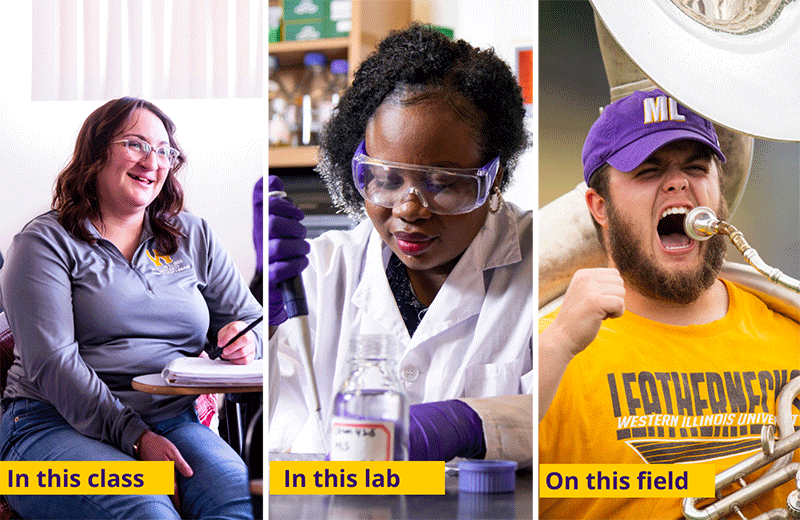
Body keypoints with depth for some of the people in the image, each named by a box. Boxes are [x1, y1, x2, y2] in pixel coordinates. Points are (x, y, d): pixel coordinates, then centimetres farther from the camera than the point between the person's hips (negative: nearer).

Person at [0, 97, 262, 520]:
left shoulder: (194, 238, 18)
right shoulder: (46, 240, 3)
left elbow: (251, 322, 21)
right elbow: (51, 362, -9)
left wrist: (246, 341, -6)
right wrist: (133, 437, -19)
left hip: (172, 420, 4)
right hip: (55, 424, -3)